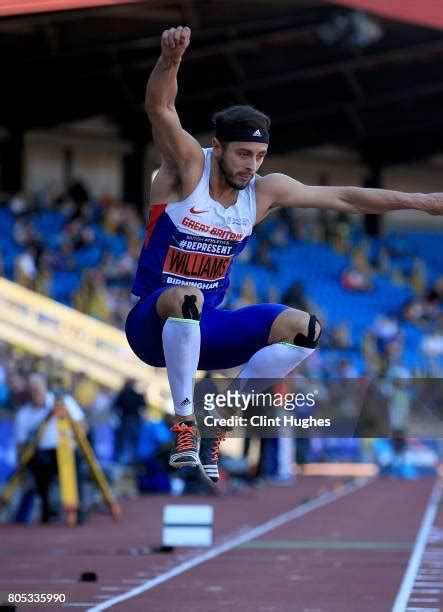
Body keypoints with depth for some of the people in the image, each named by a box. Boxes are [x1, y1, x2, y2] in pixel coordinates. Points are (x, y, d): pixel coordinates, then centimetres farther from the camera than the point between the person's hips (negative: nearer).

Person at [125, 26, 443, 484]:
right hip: (152, 322, -6)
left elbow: (342, 197, 9)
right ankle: (183, 423, -28)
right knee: (187, 297, -40)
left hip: (204, 329, 6)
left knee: (303, 328, -11)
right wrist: (171, 59, -49)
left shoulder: (263, 191, 2)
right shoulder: (188, 167, -12)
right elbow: (160, 108, -29)